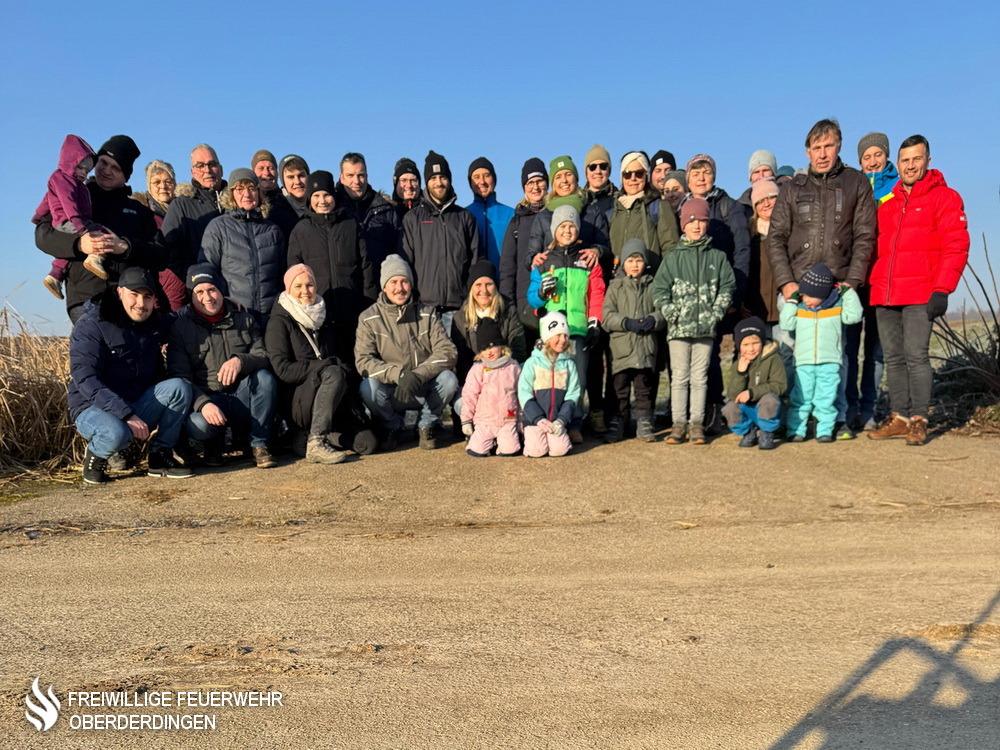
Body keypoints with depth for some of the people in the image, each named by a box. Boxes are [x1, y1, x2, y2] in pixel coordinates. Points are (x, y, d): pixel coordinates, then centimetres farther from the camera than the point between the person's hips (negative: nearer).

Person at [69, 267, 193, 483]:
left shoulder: (155, 325, 7)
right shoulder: (91, 326, -13)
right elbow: (86, 380, -23)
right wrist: (127, 415, -33)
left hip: (138, 406, 5)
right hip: (93, 408, -5)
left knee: (178, 387, -20)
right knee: (116, 434, -38)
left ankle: (161, 455, -9)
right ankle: (95, 455, -1)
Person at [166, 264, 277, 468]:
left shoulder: (243, 317, 7)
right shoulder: (180, 325, 0)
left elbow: (264, 356, -1)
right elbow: (178, 376, -8)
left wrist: (240, 361, -25)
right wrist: (203, 404, -27)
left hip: (242, 396, 2)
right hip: (206, 399, -2)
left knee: (265, 378, -29)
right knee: (197, 424, -36)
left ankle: (258, 444, -12)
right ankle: (214, 443, 4)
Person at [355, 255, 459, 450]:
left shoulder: (427, 313, 1)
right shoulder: (369, 318, -3)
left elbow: (447, 351, -11)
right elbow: (363, 361, -13)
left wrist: (418, 375, -27)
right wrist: (398, 374, -30)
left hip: (424, 388, 1)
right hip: (390, 391, -1)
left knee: (448, 379, -28)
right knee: (368, 388, -31)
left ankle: (426, 425, 2)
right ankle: (392, 426, 2)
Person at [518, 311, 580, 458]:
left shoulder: (569, 364, 5)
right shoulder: (533, 363, -3)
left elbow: (573, 395, 3)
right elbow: (524, 393, -5)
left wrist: (561, 419, -10)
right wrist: (538, 418, -14)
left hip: (557, 419, 2)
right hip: (534, 418, -2)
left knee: (559, 449, -19)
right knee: (536, 451, -19)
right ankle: (530, 436, 13)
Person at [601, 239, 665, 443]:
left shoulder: (652, 286, 12)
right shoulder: (615, 287, 9)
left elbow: (663, 311, 6)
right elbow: (607, 317, 0)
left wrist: (653, 320, -15)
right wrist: (627, 323, -15)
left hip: (646, 347, 1)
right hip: (621, 347, -1)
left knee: (645, 389, 7)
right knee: (620, 389, 4)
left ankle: (644, 425, 17)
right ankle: (616, 425, 14)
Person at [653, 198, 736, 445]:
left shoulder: (718, 257, 9)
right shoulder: (673, 258, 6)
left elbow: (727, 287, 7)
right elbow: (659, 290, 3)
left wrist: (716, 313, -5)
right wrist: (673, 314, -7)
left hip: (706, 327, 1)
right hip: (679, 328, 0)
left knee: (700, 377, 5)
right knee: (679, 376, 3)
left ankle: (697, 423, 12)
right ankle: (679, 422, 9)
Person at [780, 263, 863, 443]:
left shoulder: (837, 306, 6)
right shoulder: (799, 307, 9)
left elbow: (853, 316, -5)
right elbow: (787, 324, 0)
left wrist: (848, 293, -3)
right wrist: (792, 301, 1)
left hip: (829, 362, -1)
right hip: (804, 362, 1)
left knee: (826, 399, 1)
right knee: (800, 398, 2)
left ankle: (825, 430, 10)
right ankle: (795, 430, 8)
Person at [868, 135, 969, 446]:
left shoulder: (944, 197, 2)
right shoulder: (886, 202, 17)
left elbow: (956, 246, -6)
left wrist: (941, 290, -15)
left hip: (920, 295, -5)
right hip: (884, 295, 5)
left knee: (916, 356, -8)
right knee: (893, 358, 8)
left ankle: (918, 421, 1)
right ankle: (899, 417, 16)